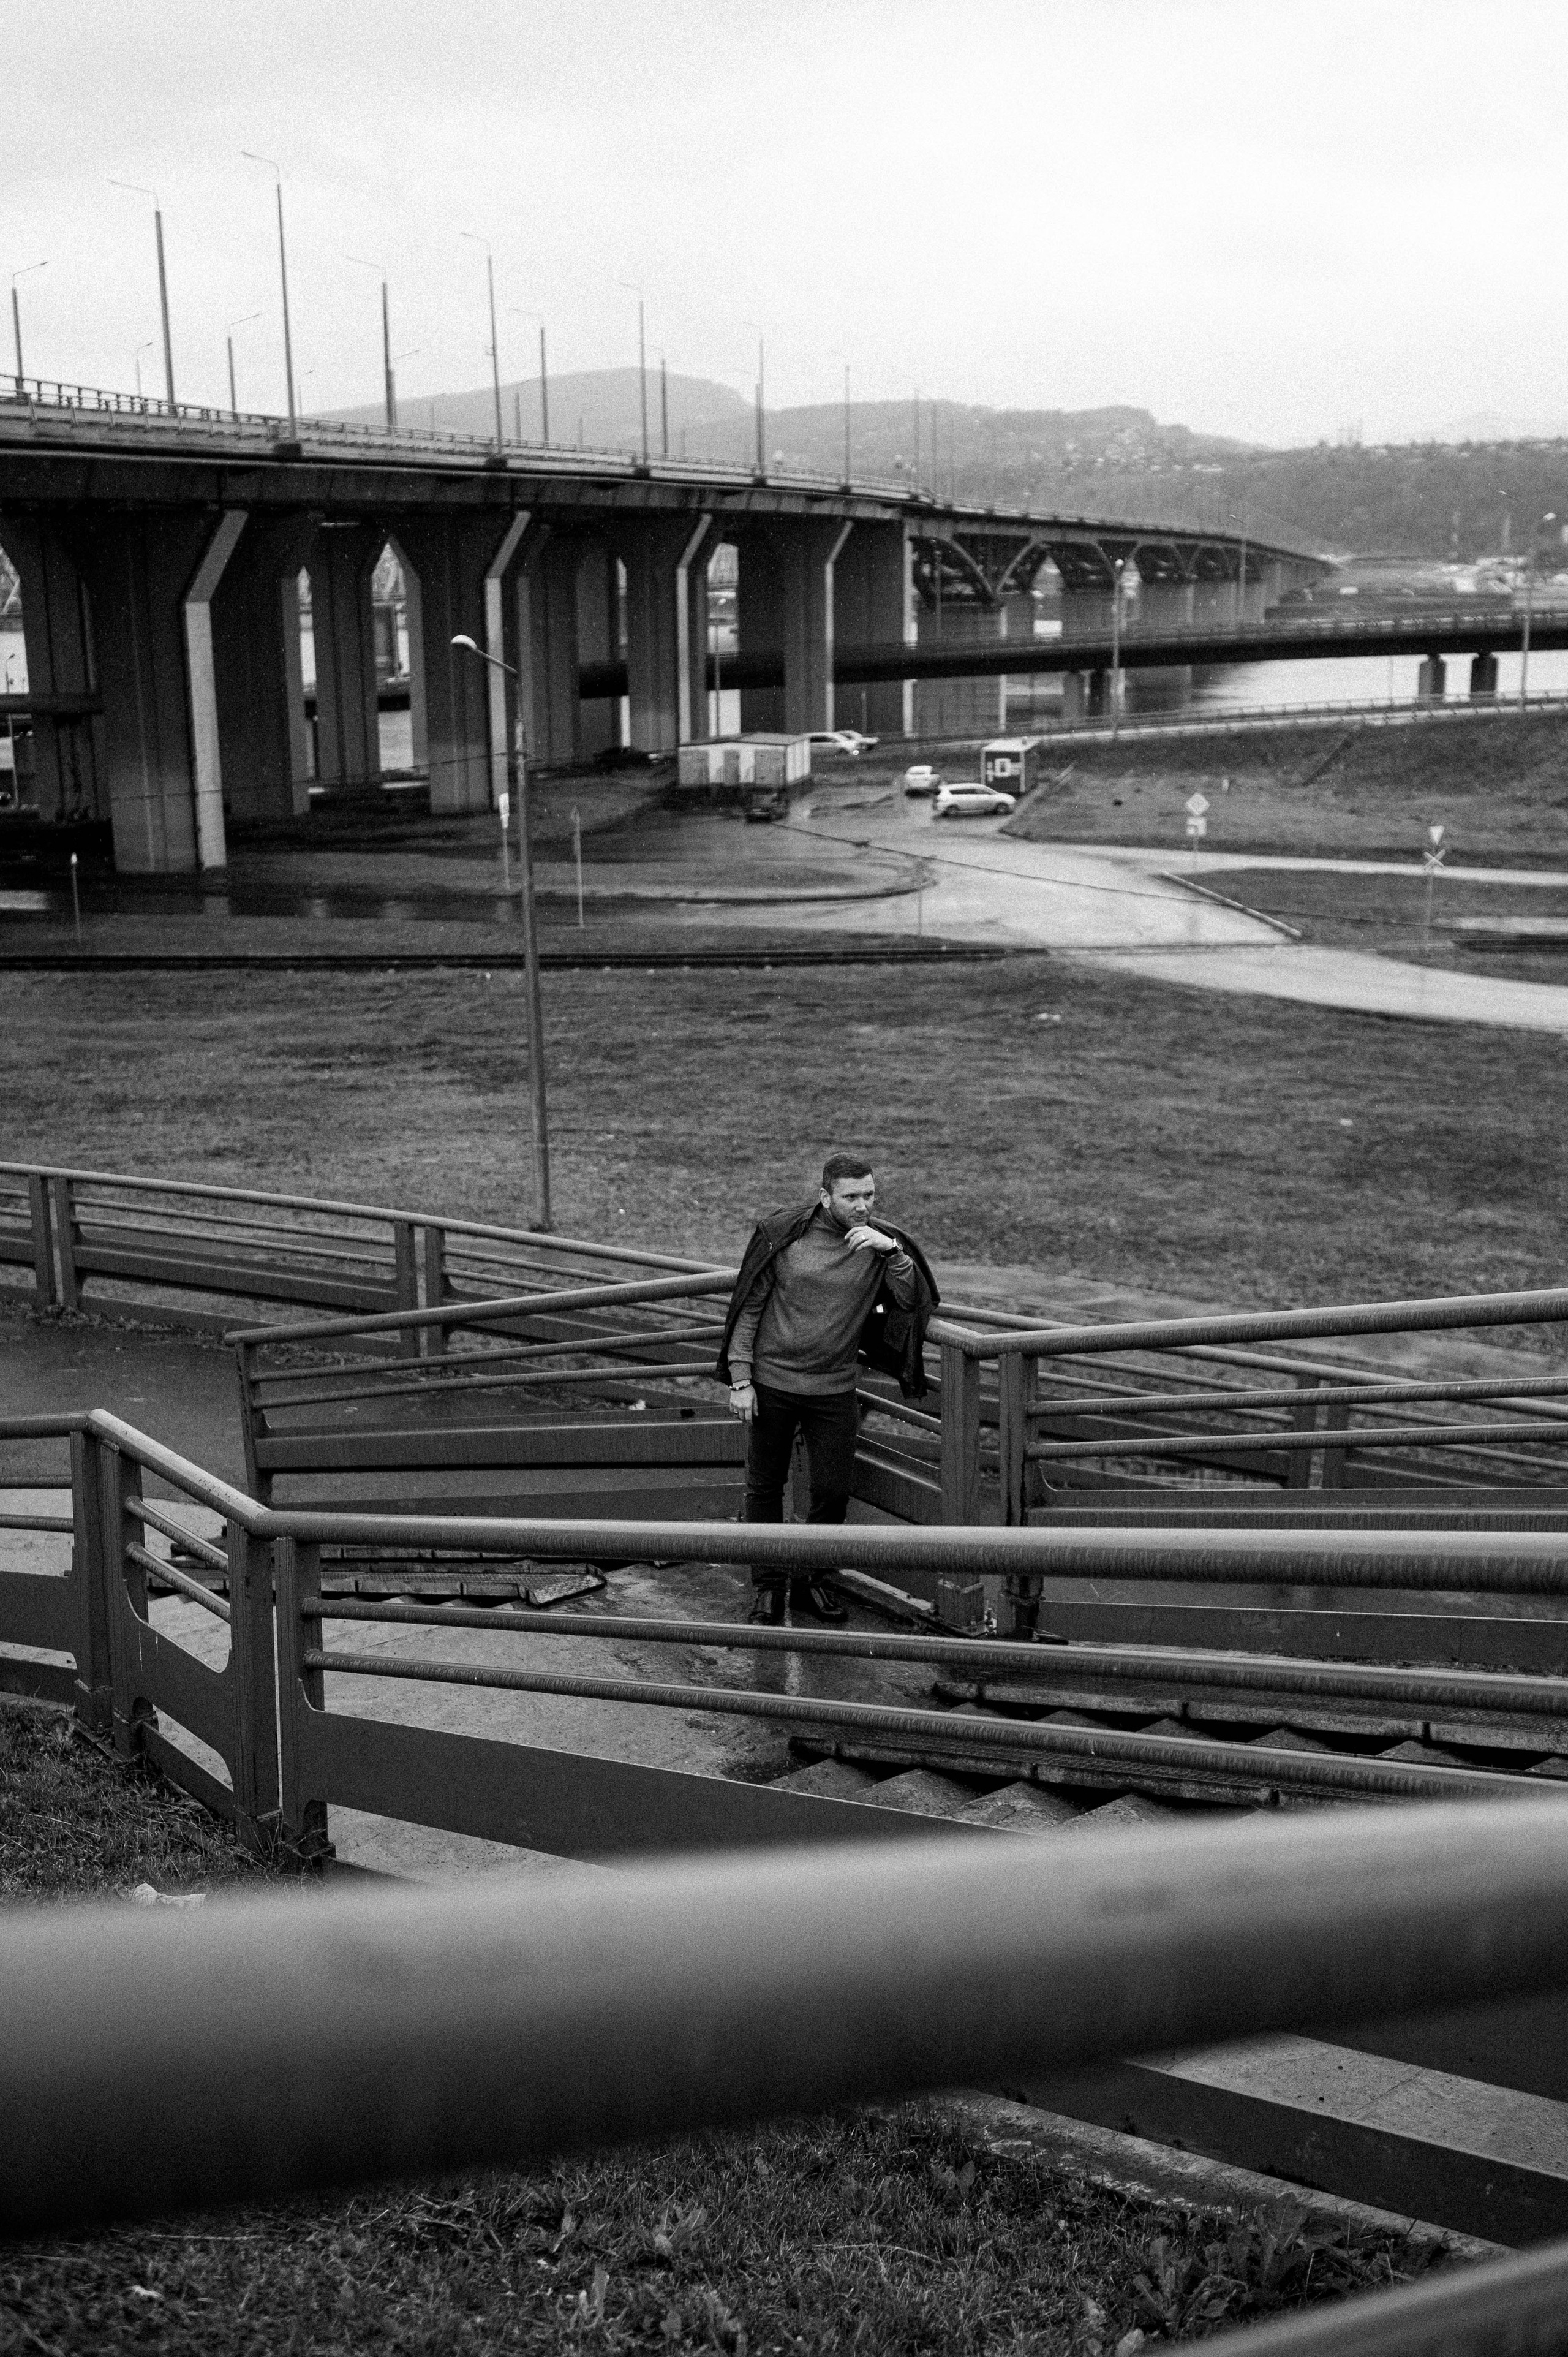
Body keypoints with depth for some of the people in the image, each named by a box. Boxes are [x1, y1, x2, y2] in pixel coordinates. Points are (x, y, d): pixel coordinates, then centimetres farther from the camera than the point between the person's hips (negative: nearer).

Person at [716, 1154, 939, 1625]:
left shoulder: (883, 1243, -3)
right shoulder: (782, 1234, -8)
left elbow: (916, 1301, -14)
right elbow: (748, 1308, -3)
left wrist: (889, 1251, -26)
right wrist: (740, 1380, -7)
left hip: (834, 1390, 1)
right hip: (772, 1383, -1)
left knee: (833, 1492, 4)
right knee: (765, 1488, 7)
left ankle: (809, 1584, 24)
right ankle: (769, 1588, 21)